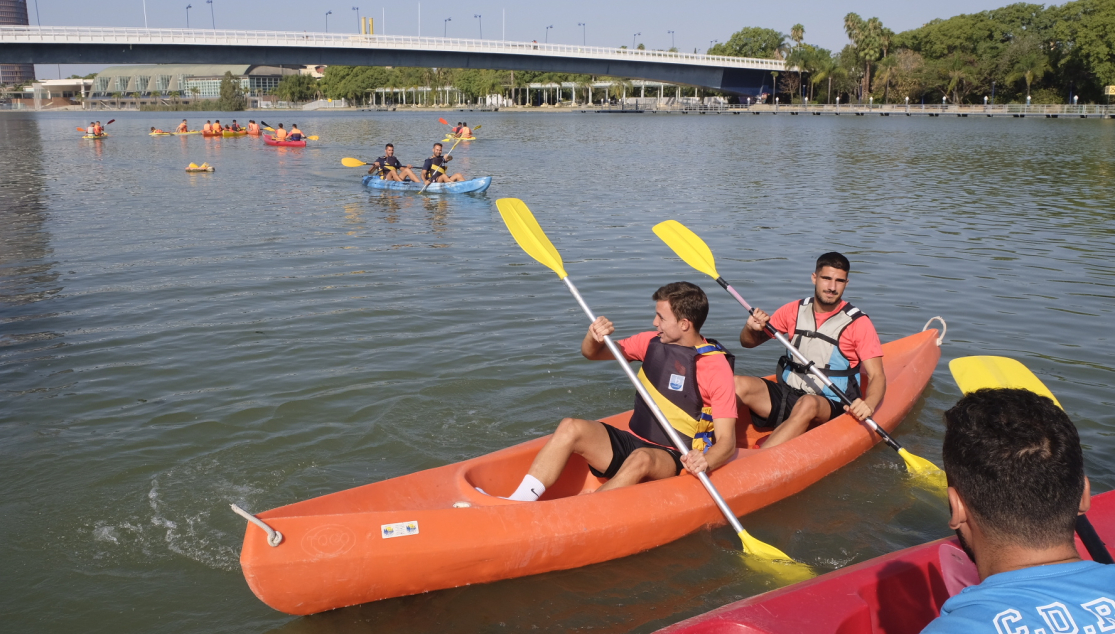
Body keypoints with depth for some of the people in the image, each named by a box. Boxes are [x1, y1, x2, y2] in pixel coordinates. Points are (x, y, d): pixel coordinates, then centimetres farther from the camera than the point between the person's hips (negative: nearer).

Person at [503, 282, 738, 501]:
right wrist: (594, 336, -10)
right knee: (571, 427, -20)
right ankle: (518, 502, -29)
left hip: (674, 461, -5)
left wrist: (705, 462, -35)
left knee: (641, 459, -39)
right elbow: (591, 353, 14)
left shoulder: (716, 367, -10)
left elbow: (727, 441, -13)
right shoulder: (652, 342, 6)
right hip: (631, 443, 5)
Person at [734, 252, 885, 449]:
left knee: (808, 404, -39)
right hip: (785, 395, 4)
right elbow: (749, 342, 14)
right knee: (737, 384, -23)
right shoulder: (794, 310, 7)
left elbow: (877, 376, -6)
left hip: (828, 407, -4)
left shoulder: (858, 323, -2)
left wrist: (868, 404, -28)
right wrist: (751, 327, -11)